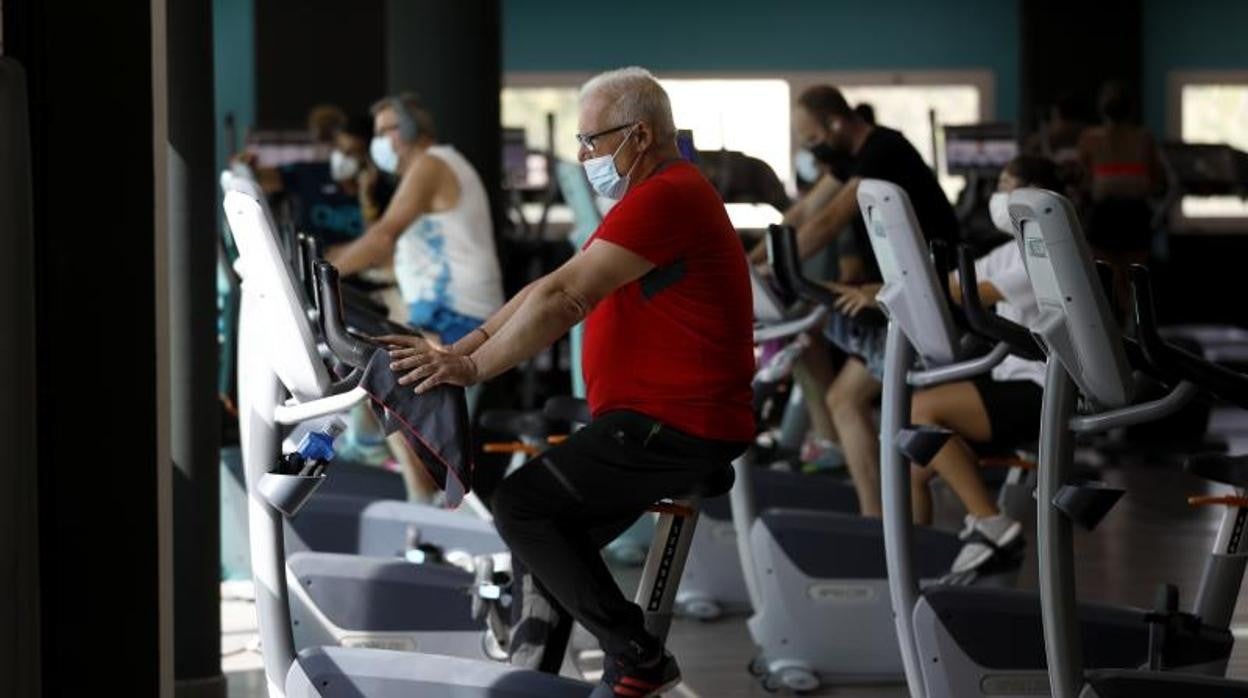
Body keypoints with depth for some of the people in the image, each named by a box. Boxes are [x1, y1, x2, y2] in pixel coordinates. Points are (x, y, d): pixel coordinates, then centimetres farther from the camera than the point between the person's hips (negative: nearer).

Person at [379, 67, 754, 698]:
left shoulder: (663, 199, -16)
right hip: (661, 418, 11)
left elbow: (562, 300, -22)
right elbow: (551, 289, 17)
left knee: (520, 507, -14)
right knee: (552, 526, 15)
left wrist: (473, 367, -16)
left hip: (675, 429, -11)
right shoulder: (657, 196, 20)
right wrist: (463, 348, 9)